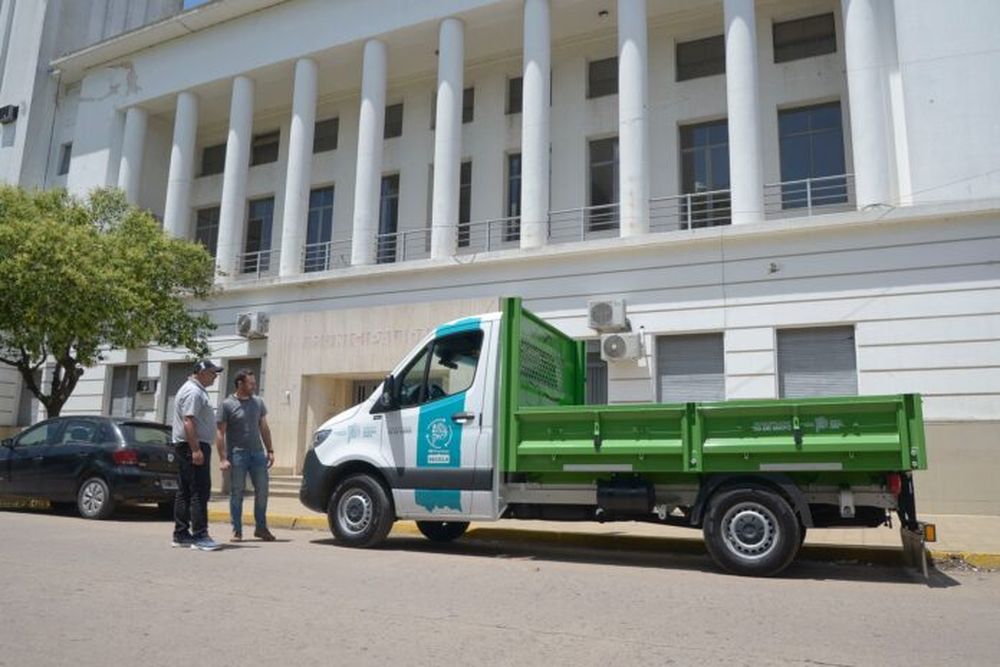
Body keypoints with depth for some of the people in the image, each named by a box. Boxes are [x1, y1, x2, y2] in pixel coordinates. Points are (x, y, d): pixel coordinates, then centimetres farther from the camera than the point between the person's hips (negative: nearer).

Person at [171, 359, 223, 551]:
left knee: (185, 492, 11)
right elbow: (188, 422, -22)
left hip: (187, 447, 11)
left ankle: (181, 535, 16)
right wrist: (196, 449, -27)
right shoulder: (193, 392, -12)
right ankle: (199, 535, -13)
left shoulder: (195, 390, 21)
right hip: (194, 445, -11)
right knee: (200, 491, -12)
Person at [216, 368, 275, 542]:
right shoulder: (227, 405, -4)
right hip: (237, 454, -4)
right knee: (237, 493, 3)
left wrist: (270, 450, 10)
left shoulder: (258, 402, 10)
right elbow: (220, 433, -6)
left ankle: (261, 527, 16)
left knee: (262, 490, 4)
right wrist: (222, 458, -12)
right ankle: (237, 531, 12)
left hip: (257, 453, 4)